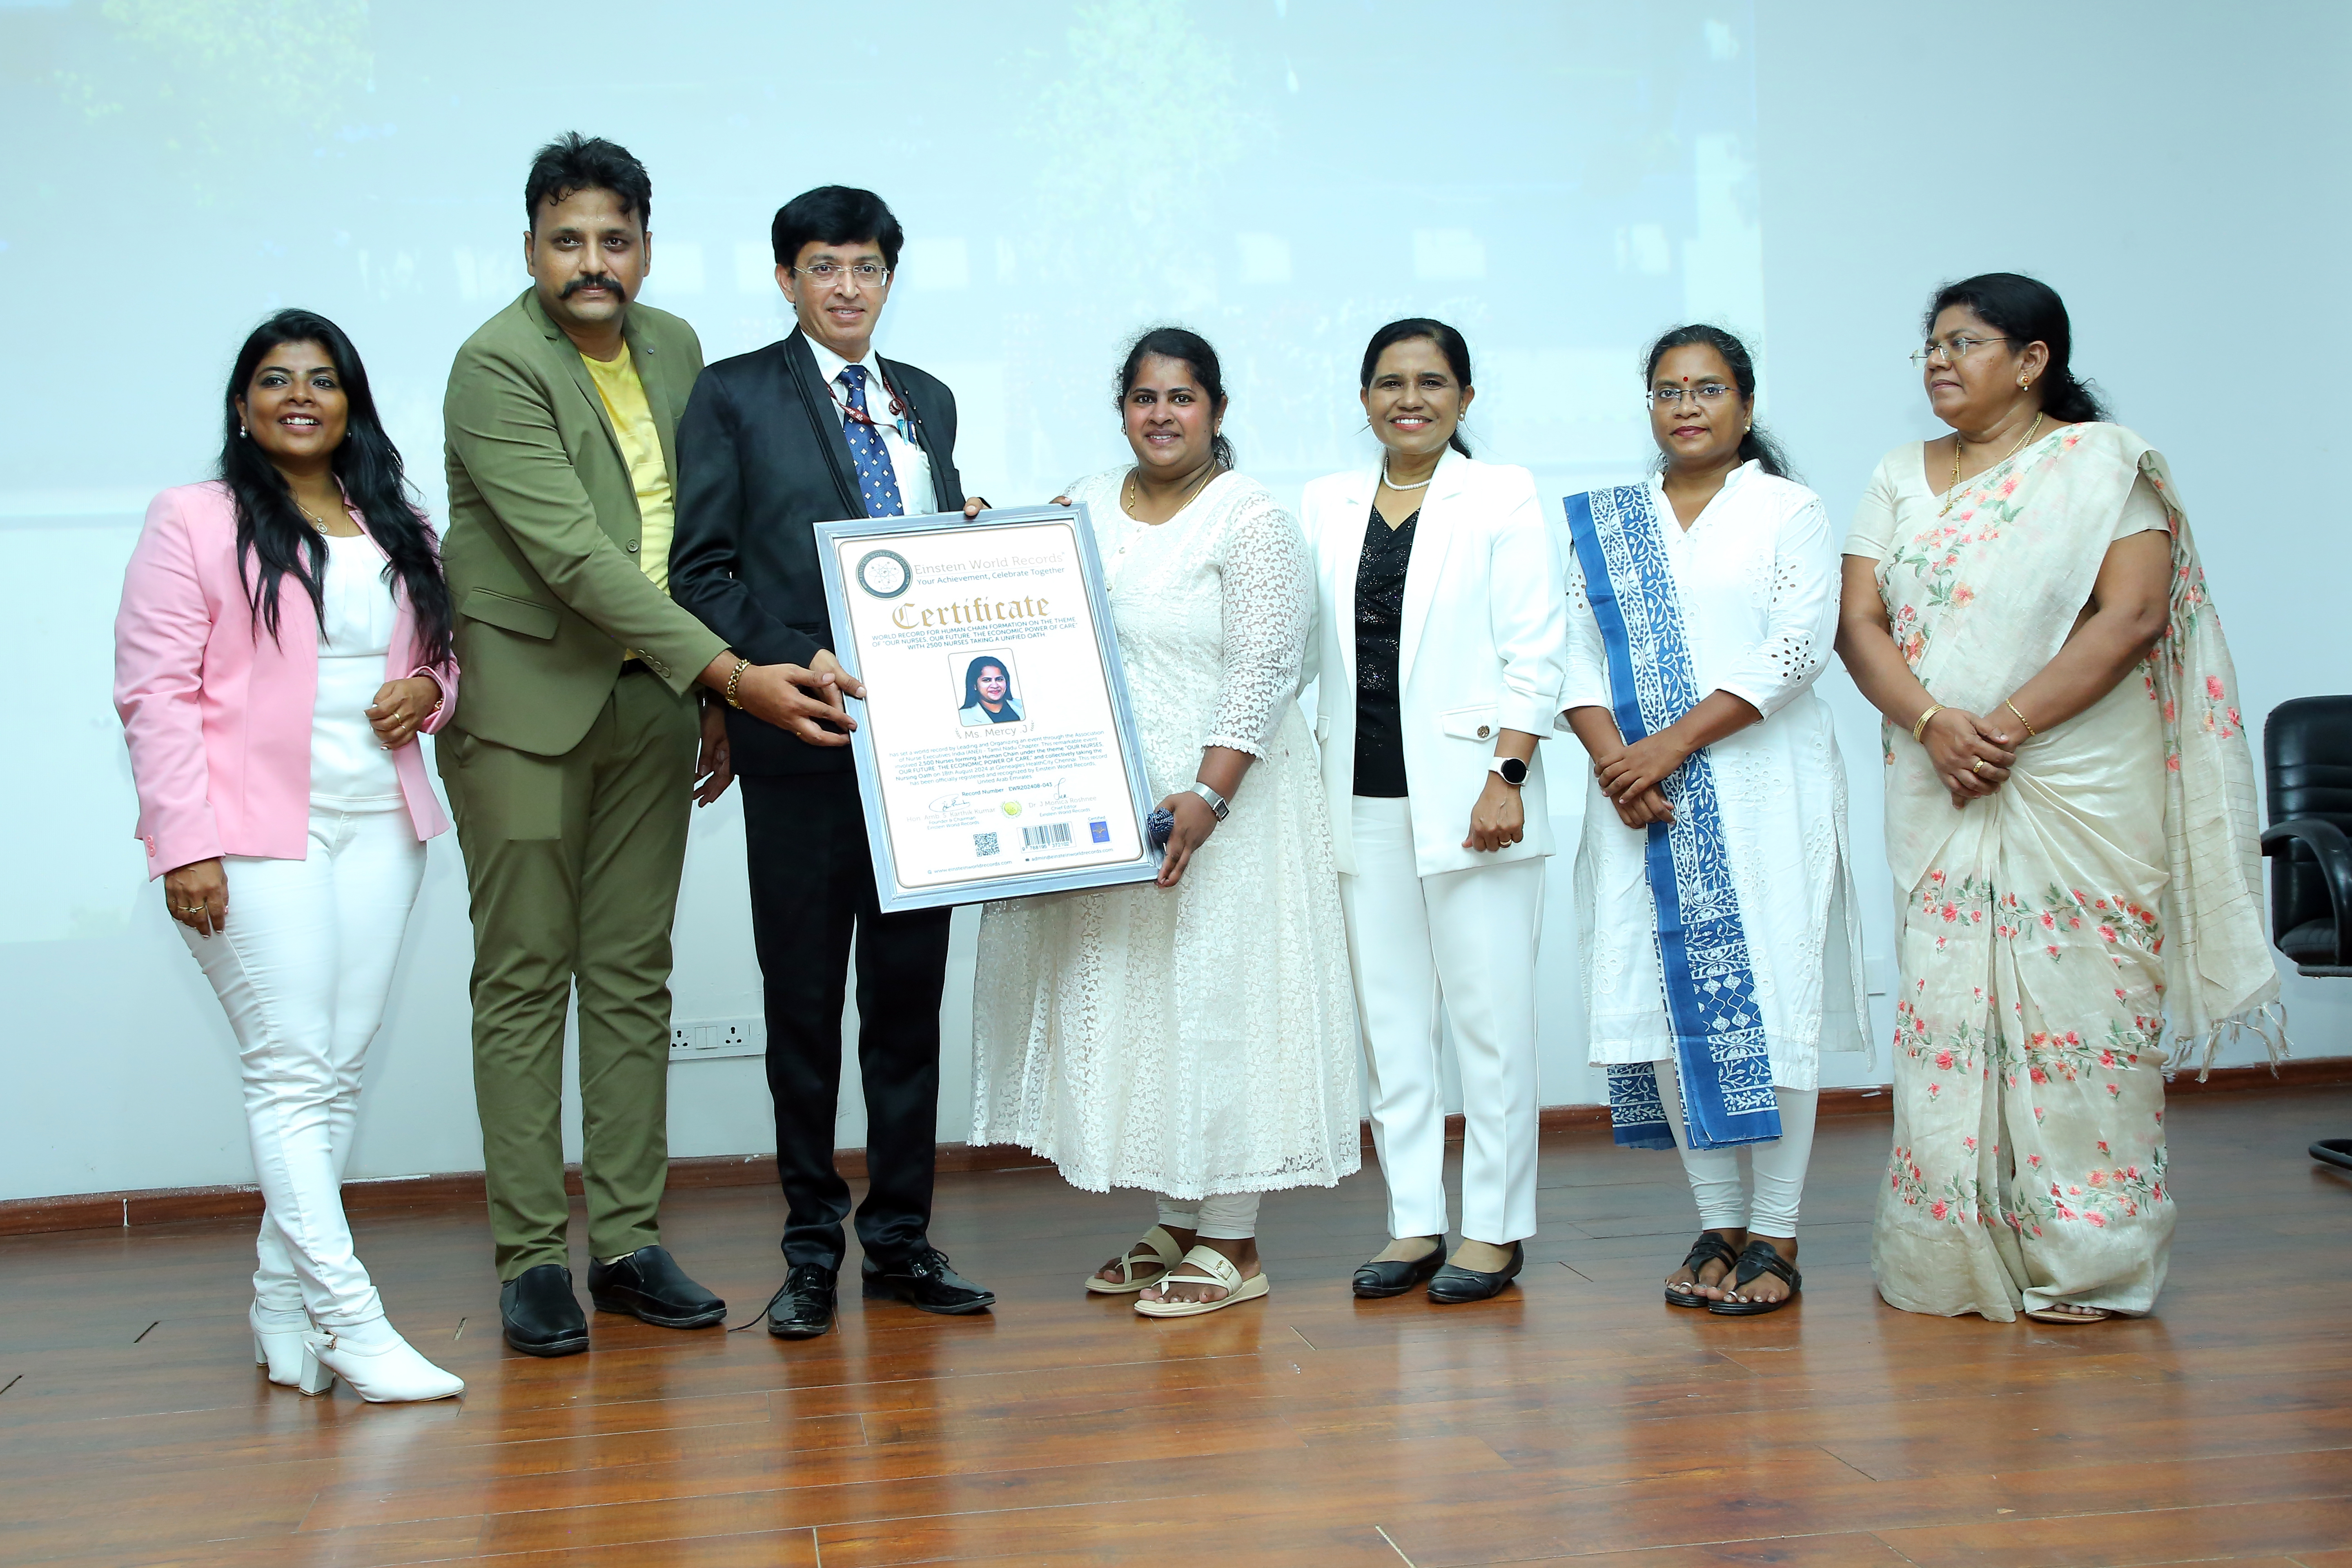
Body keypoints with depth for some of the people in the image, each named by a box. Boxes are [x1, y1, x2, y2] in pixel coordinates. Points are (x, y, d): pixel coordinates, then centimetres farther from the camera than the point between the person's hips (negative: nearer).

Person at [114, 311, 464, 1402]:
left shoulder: (398, 531, 16)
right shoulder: (192, 522, 1)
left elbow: (441, 652, 25)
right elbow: (155, 690, -5)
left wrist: (428, 691, 0)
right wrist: (184, 843, -13)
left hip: (378, 823, 5)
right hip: (256, 831, -5)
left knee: (341, 1069, 4)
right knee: (291, 1068, -9)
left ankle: (283, 1310, 14)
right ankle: (348, 1321, -8)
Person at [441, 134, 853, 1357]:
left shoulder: (674, 348, 8)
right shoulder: (497, 365, -14)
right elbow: (574, 556, -23)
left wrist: (716, 706, 11)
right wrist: (733, 675, -27)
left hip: (652, 700, 6)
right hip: (526, 704, -6)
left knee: (633, 977, 8)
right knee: (524, 980, -1)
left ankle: (628, 1242, 15)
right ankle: (529, 1259, 7)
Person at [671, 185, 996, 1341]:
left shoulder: (927, 401, 17)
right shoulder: (733, 396, 2)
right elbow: (700, 570, -4)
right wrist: (788, 664, -17)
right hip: (800, 739, -4)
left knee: (910, 989, 8)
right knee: (804, 999, 5)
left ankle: (901, 1237, 19)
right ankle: (811, 1248, 16)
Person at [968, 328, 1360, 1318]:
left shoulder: (1252, 521, -8)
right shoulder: (1085, 505, 11)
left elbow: (1262, 673, -15)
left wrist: (1207, 798, -23)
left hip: (1218, 804, -6)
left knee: (1214, 996, -3)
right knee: (1124, 1000, 9)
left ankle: (1232, 1246, 7)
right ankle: (1176, 1226, 21)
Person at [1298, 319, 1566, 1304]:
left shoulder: (1501, 496, 2)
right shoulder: (1325, 505, 13)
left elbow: (1536, 651, -4)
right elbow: (1294, 644, 14)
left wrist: (1508, 778, -13)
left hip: (1466, 796, -4)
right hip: (1363, 799, 4)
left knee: (1488, 1012, -1)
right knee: (1388, 1017, 8)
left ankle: (1496, 1229, 9)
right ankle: (1414, 1221, 17)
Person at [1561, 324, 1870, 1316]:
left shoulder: (1787, 511, 4)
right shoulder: (1603, 524, 15)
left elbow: (1799, 648, -9)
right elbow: (1578, 657, 7)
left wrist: (1673, 744, -15)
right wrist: (1614, 760, -11)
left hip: (1763, 795, -3)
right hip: (1640, 805, 4)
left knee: (1766, 999, -4)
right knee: (1666, 1001, 2)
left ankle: (1776, 1239, 3)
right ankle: (1717, 1225, 12)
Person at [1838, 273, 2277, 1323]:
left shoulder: (2104, 462, 1)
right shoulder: (1900, 479, 14)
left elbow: (2134, 615, -10)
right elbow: (1860, 623, 5)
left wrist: (2012, 724, -17)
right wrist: (1933, 723, -13)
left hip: (2081, 789, -4)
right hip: (1940, 794, 4)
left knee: (2075, 999, -4)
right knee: (1947, 1005, 2)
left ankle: (2086, 1258, 5)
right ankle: (1954, 1260, 10)